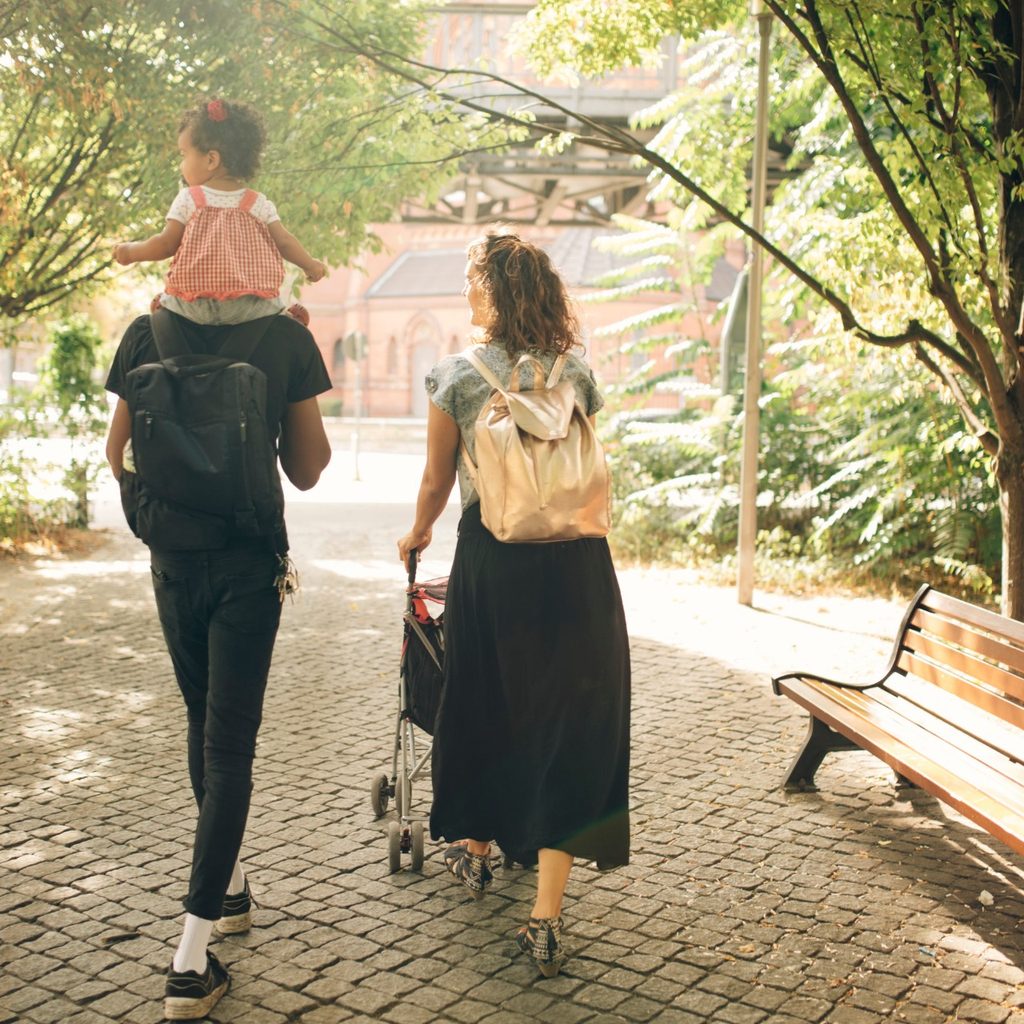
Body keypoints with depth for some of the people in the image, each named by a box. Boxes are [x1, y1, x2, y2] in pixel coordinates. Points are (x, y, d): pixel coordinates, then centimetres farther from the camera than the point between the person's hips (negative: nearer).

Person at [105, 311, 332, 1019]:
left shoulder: (148, 332, -3)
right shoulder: (288, 337, -10)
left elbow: (119, 453, 4)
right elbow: (307, 470, -1)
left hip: (173, 559, 3)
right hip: (249, 563, -3)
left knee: (204, 723, 21)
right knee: (229, 742, 0)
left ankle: (230, 888, 34)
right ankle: (192, 959, -2)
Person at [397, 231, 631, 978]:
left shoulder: (459, 376, 0)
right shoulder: (578, 376, 7)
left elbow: (437, 481, 8)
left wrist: (417, 535, 27)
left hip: (493, 558, -1)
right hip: (577, 560, 1)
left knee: (485, 705, 19)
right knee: (568, 723, 4)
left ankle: (475, 849, 40)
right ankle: (546, 918, 2)